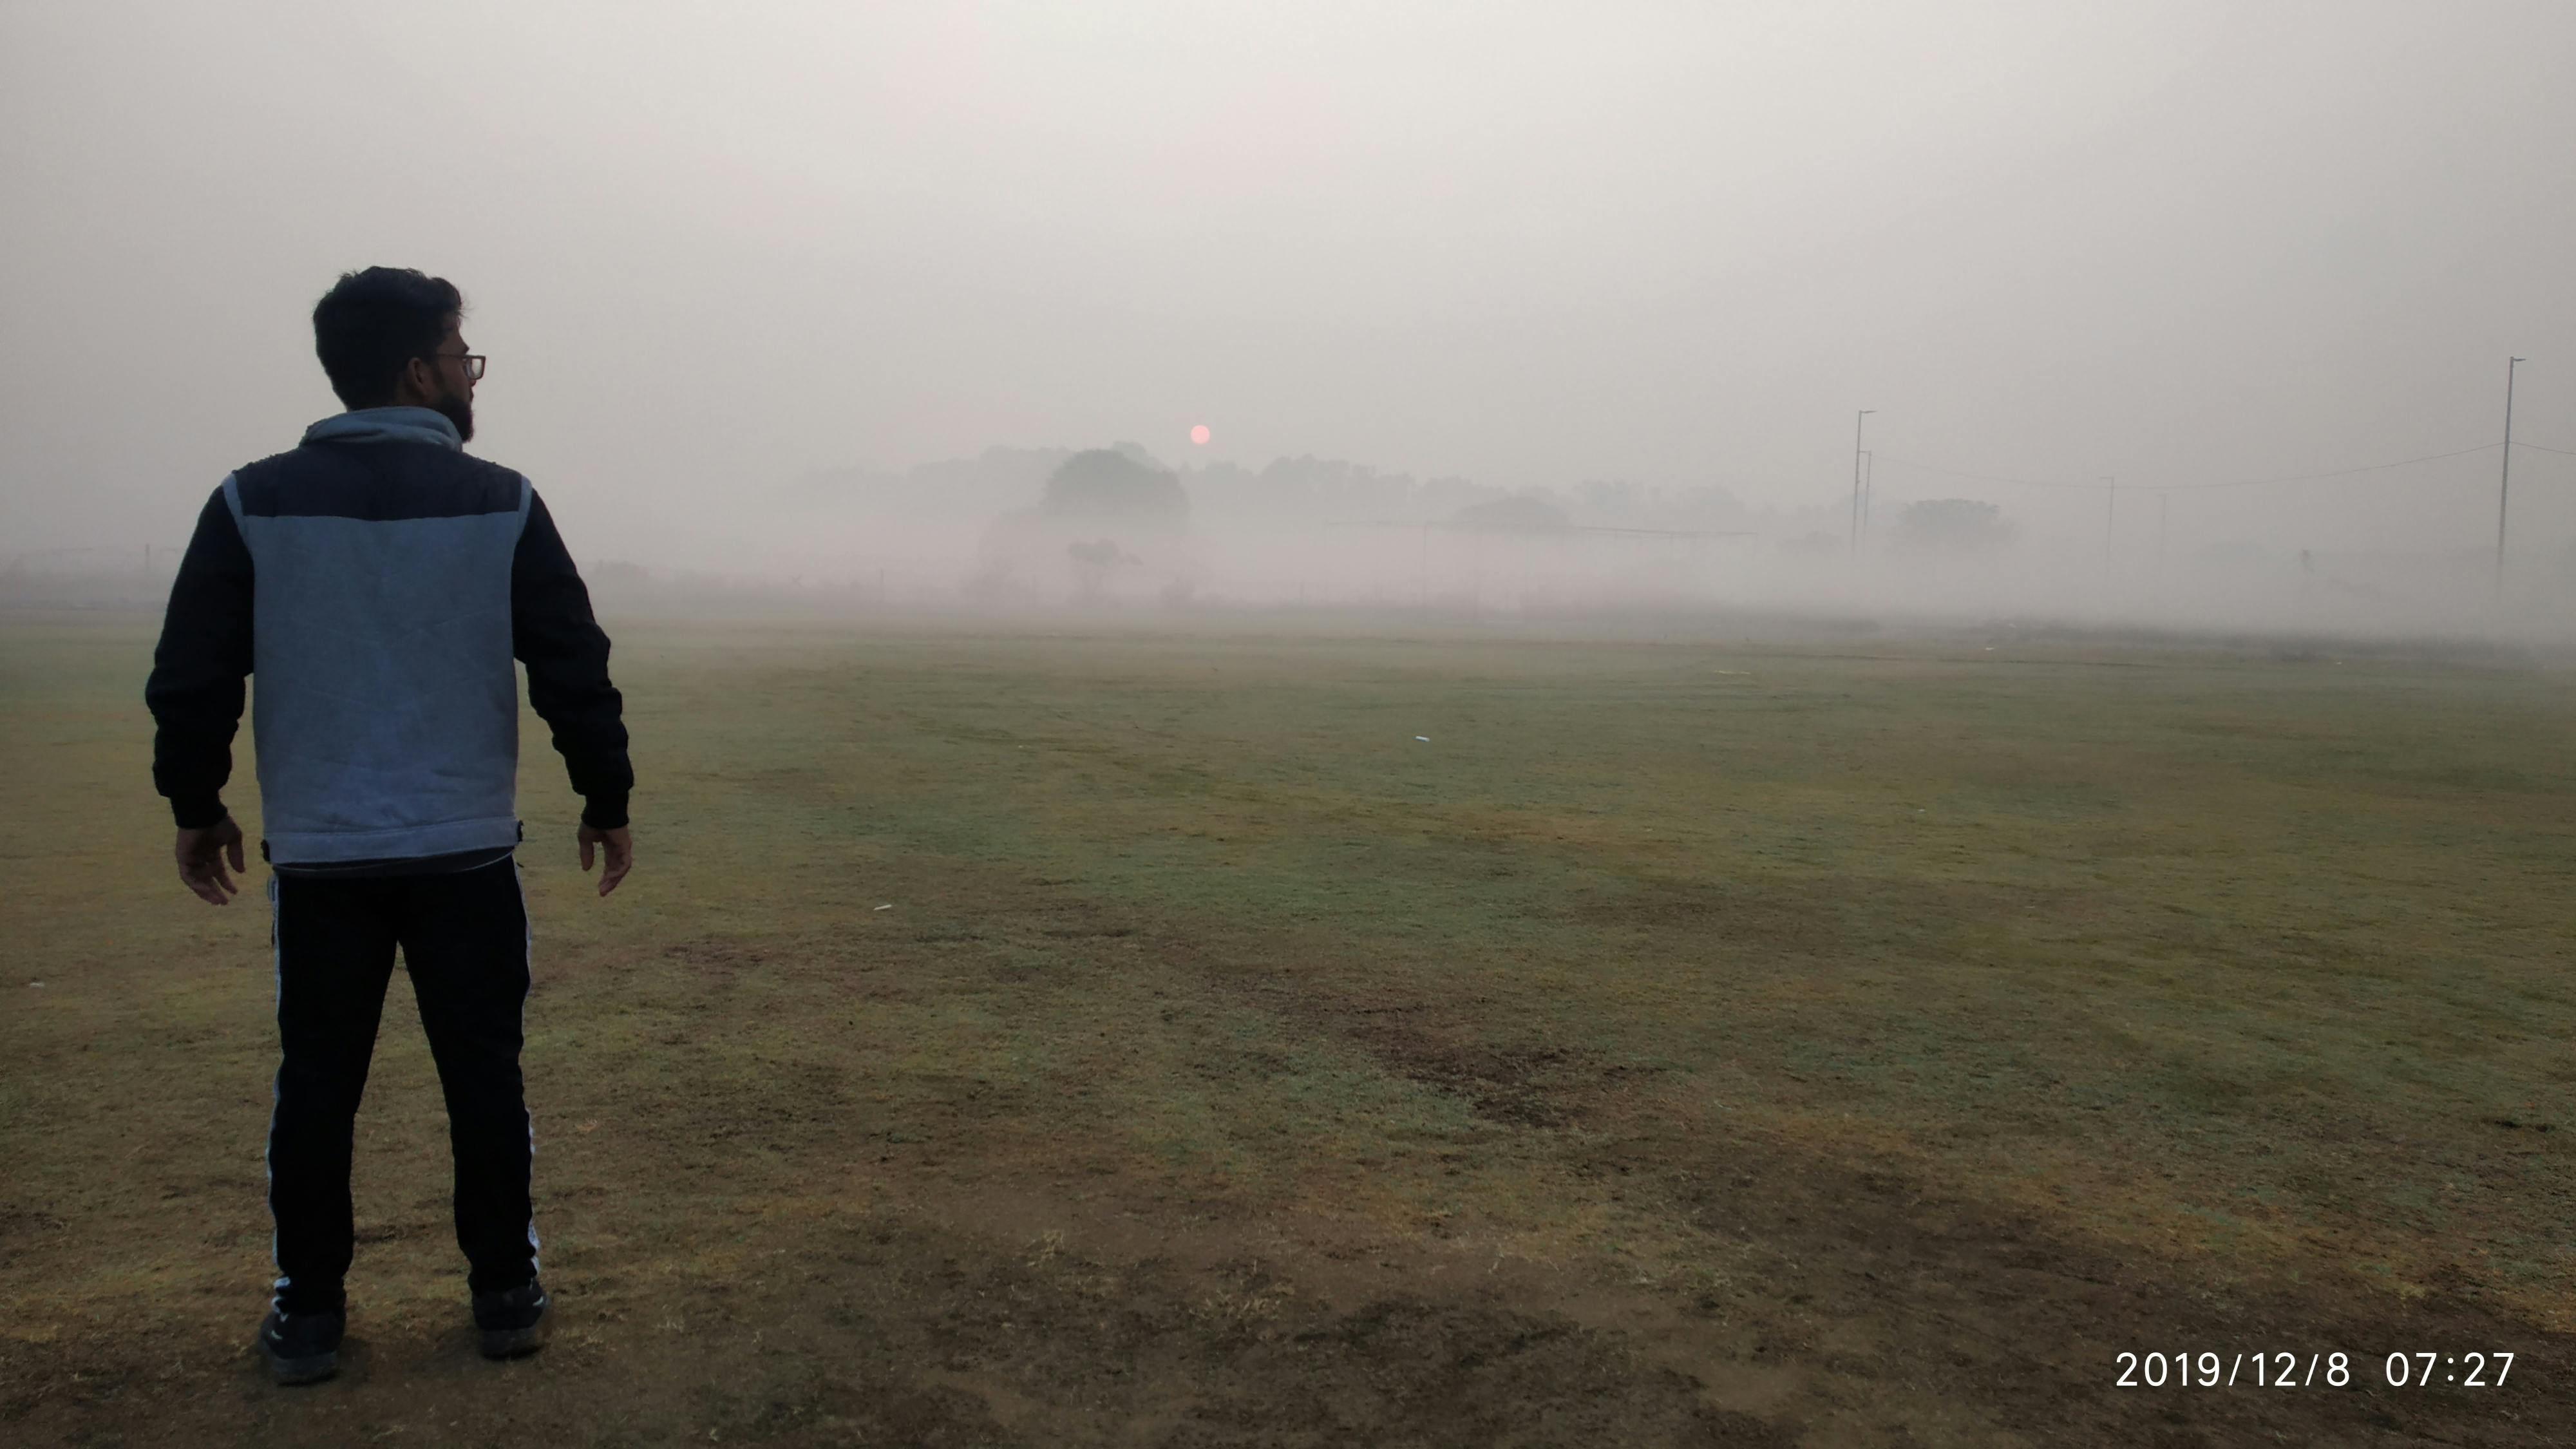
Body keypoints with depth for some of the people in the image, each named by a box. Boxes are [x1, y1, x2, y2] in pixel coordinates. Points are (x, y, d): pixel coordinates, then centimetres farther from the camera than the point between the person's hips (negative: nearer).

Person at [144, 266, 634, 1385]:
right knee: (483, 1076, 9)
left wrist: (196, 808, 15)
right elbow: (575, 675, -4)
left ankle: (308, 1314, 19)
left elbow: (191, 680, 1)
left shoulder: (253, 503, -2)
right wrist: (605, 801, 8)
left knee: (317, 1083, 12)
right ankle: (505, 1294, 18)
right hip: (467, 851, -1)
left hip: (318, 855, 1)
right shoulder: (502, 505, -6)